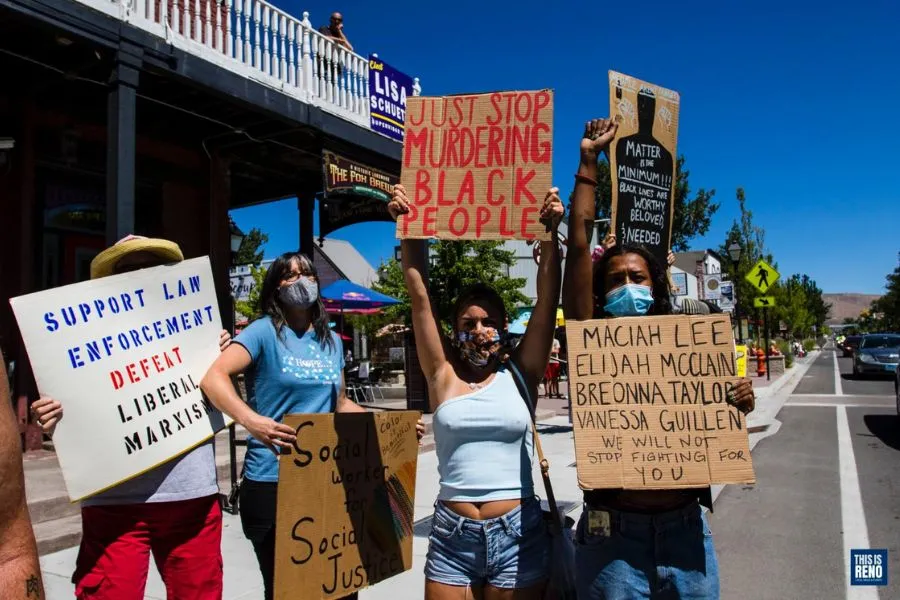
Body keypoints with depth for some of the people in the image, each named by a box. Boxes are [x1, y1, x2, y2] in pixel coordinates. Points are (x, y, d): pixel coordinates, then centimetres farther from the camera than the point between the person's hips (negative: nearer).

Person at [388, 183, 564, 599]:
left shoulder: (520, 373, 1)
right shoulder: (443, 374, 1)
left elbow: (547, 299, -6)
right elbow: (420, 296, -4)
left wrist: (550, 231, -12)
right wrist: (408, 228, -8)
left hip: (517, 532, 0)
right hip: (451, 534, 1)